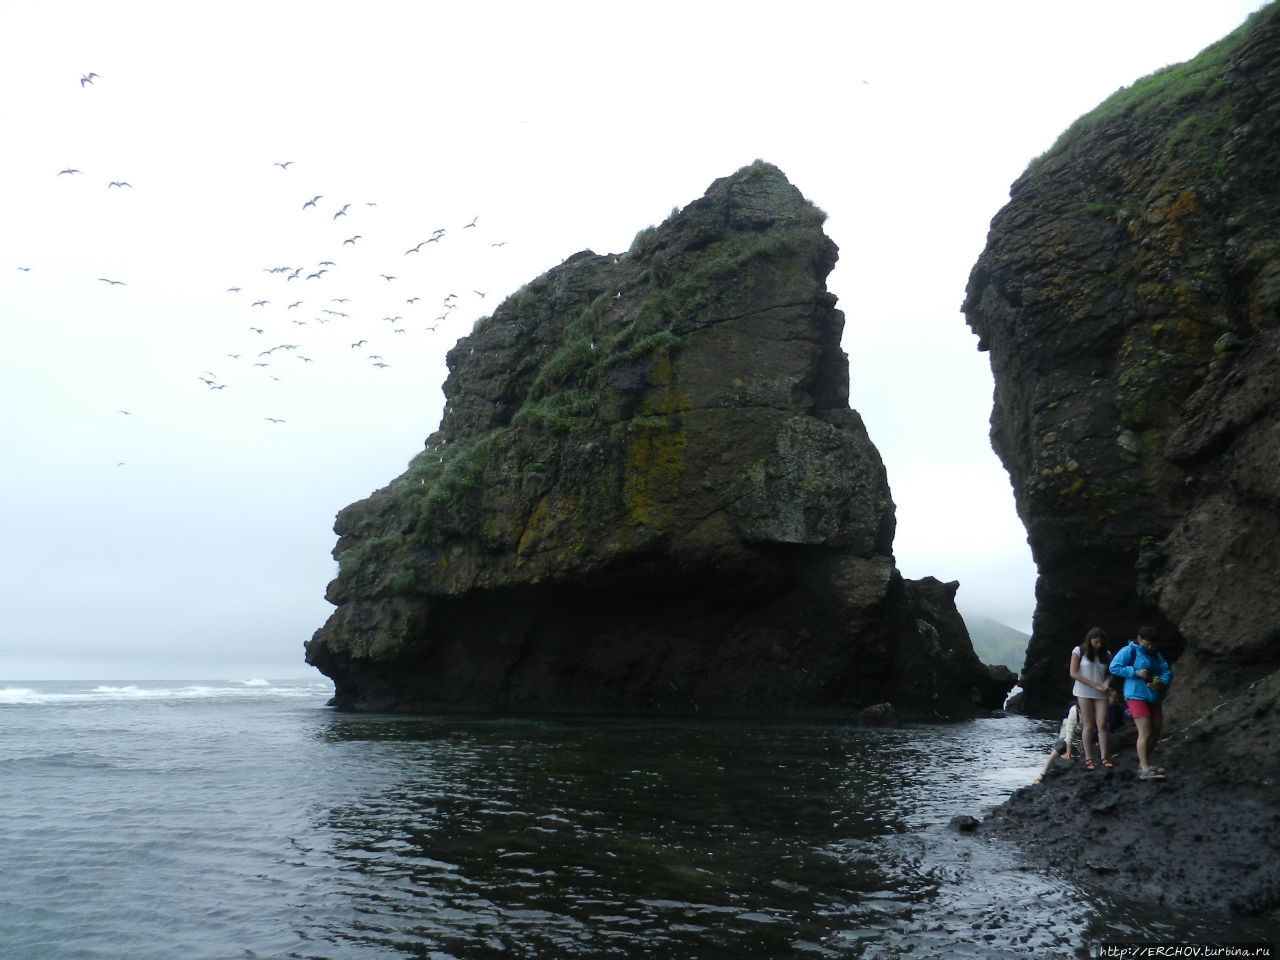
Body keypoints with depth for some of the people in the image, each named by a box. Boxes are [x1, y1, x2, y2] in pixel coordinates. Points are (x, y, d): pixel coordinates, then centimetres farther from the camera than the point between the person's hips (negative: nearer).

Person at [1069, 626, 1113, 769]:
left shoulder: (1106, 654, 7)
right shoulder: (1079, 651, -4)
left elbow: (1110, 673, 12)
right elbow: (1073, 673, -8)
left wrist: (1106, 683, -12)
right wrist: (1095, 685, -13)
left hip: (1101, 694, 3)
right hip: (1084, 693, -3)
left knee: (1102, 725, -5)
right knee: (1088, 726, -2)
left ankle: (1104, 757, -1)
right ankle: (1088, 758, 2)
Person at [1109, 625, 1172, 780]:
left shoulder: (1155, 655, 14)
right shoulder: (1129, 651, -6)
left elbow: (1167, 672, 9)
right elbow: (1114, 667, -13)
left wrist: (1161, 683, -12)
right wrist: (1135, 672, -20)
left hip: (1153, 698, 8)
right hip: (1136, 696, -8)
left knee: (1155, 734, 13)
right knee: (1145, 733, -16)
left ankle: (1145, 763, 29)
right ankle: (1144, 770, -17)